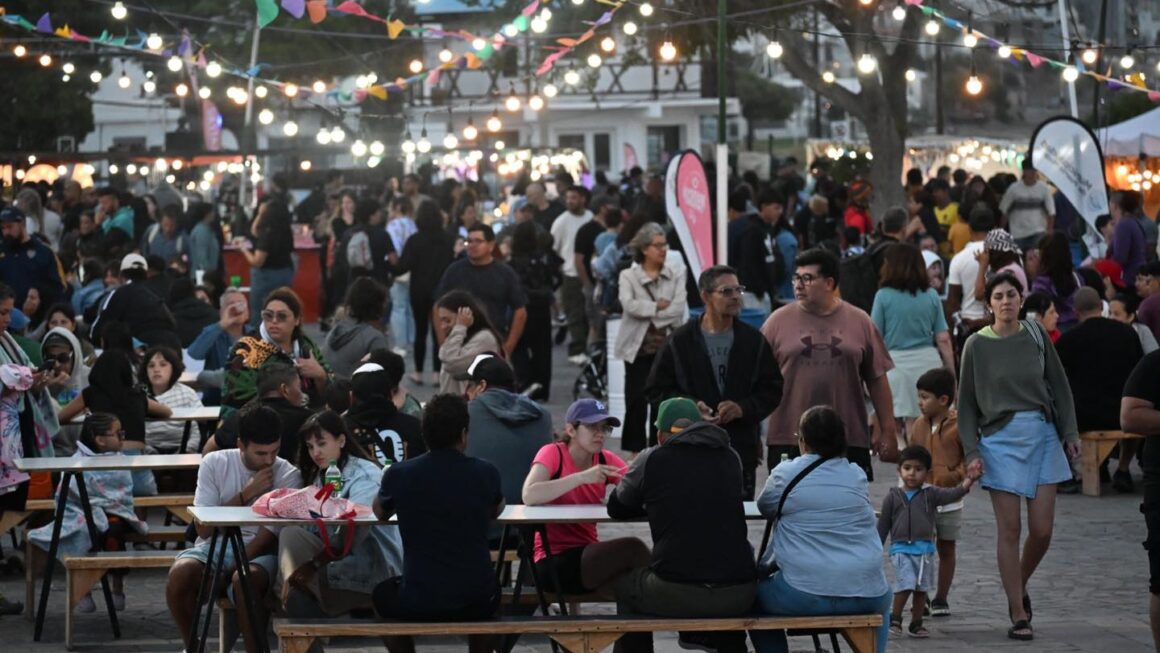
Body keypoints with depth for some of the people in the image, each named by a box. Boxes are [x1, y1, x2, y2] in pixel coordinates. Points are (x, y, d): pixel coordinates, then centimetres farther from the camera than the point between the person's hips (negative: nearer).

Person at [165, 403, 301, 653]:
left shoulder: (288, 476, -5)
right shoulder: (215, 463, 0)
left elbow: (271, 538, -10)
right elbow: (204, 528, -4)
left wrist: (230, 568, -23)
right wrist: (247, 493, -11)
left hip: (258, 553, -2)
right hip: (214, 546, 2)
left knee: (245, 579, -38)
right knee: (180, 573, -31)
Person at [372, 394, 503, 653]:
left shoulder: (398, 474, -7)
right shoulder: (486, 473, -6)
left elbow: (380, 513, 16)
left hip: (418, 603, -1)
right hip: (476, 601, 1)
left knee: (383, 593, 33)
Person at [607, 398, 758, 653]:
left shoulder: (652, 459, 3)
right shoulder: (730, 457, 12)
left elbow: (616, 508, 17)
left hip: (676, 594, -2)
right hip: (739, 595, 3)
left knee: (626, 585, 29)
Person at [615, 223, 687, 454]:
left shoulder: (675, 275, 6)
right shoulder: (628, 276, 3)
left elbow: (679, 309, -7)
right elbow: (629, 305, -14)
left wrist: (647, 313, -10)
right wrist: (658, 306, -10)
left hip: (666, 346, 1)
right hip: (638, 347, -1)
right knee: (636, 401, -2)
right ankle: (635, 451, 6)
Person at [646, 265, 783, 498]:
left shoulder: (753, 340, 8)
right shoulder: (681, 341, 3)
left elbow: (772, 389, 8)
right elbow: (657, 389, 4)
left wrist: (743, 408, -10)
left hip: (742, 450, 2)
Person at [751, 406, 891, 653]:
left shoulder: (785, 474, 0)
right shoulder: (857, 475, 9)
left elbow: (764, 507, 19)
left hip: (803, 595, -3)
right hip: (865, 596, 3)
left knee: (755, 593, 27)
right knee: (881, 599, 38)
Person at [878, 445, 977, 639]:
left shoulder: (930, 494, 5)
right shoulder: (893, 497, 4)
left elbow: (951, 495, -11)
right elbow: (883, 526, 8)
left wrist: (965, 485, -32)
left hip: (925, 549, 3)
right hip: (901, 549, -3)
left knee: (922, 588, 8)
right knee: (906, 584, -16)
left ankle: (916, 624, 21)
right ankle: (894, 618, 1)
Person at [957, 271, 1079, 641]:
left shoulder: (1035, 335, 4)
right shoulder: (977, 345, 1)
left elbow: (1059, 386, 9)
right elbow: (966, 403, 5)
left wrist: (1070, 432, 3)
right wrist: (971, 452, -2)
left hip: (1042, 435, 2)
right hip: (1000, 440, -2)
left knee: (1042, 529, -1)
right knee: (1009, 530, -3)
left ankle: (1020, 586, 27)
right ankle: (1019, 616, 3)